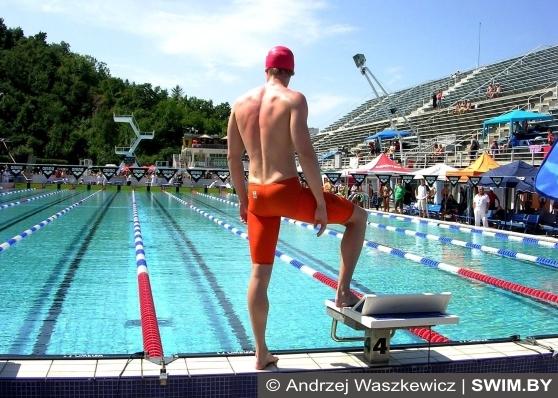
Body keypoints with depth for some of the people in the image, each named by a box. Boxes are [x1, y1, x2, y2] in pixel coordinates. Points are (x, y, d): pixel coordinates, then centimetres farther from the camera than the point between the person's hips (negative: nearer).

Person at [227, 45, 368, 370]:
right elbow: (305, 153, -17)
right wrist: (321, 201, -11)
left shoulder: (241, 103, 10)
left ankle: (262, 354, 19)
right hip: (287, 192, -5)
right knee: (358, 217, 17)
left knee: (260, 273, 12)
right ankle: (343, 292, 14)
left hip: (258, 196, 6)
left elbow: (233, 157, 12)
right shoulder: (293, 99, -7)